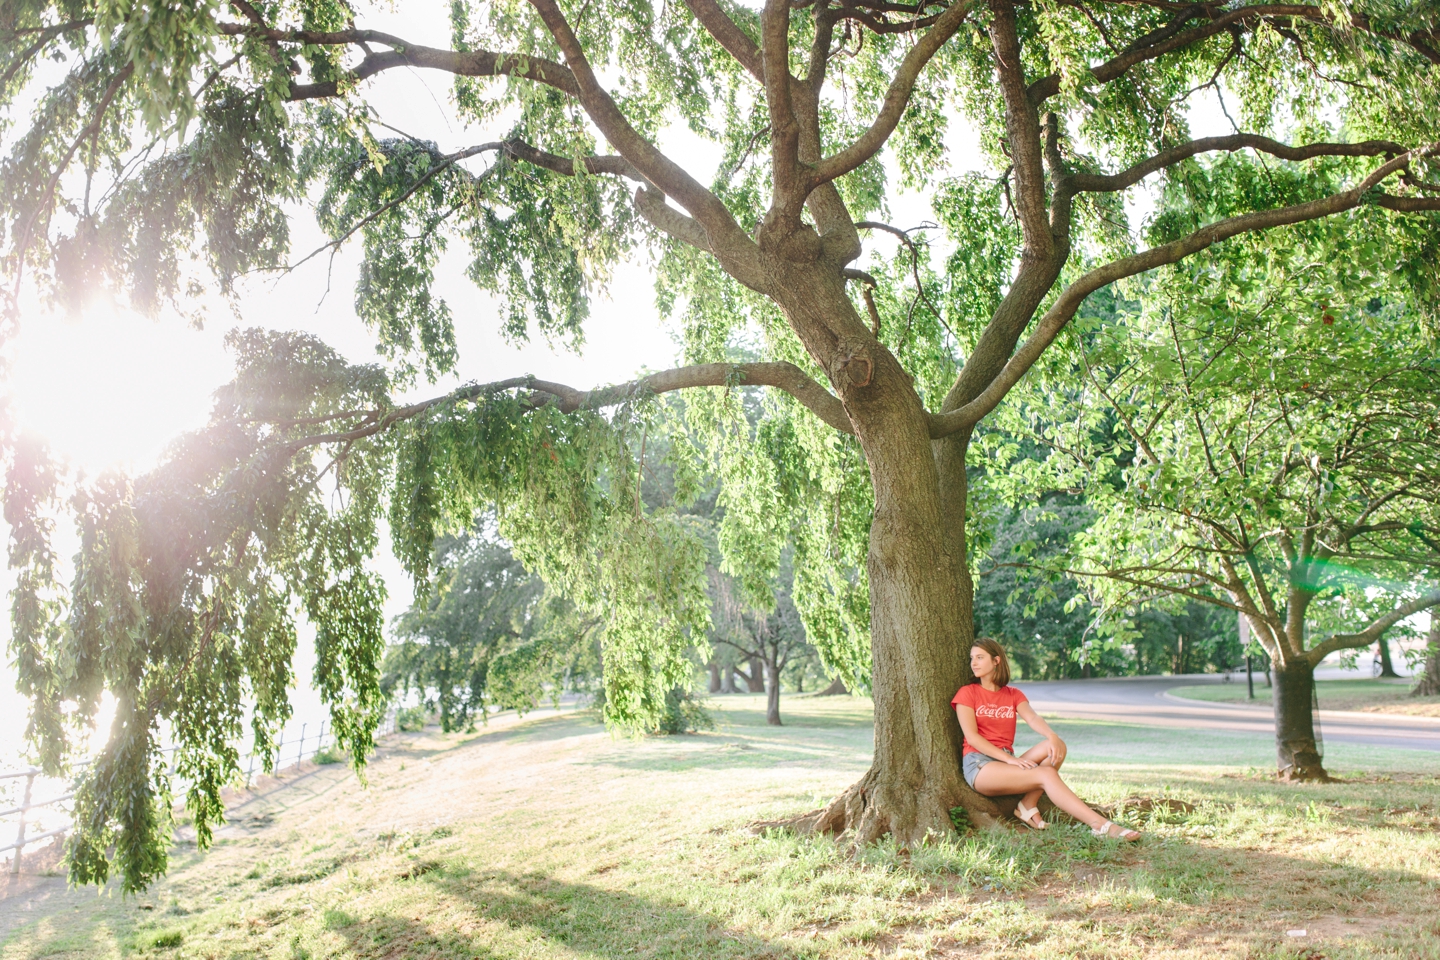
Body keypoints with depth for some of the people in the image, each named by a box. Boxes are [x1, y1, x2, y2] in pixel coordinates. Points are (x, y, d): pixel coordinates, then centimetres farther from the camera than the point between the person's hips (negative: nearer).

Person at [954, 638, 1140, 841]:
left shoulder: (1013, 695, 16)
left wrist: (1052, 736, -27)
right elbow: (972, 736, -8)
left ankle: (1028, 806, -21)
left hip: (1007, 764, 5)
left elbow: (1033, 719, -4)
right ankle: (1100, 825, -30)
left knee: (1053, 747, -21)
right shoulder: (967, 693, 4)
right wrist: (1009, 758, -19)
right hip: (979, 766, -5)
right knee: (1046, 775, -26)